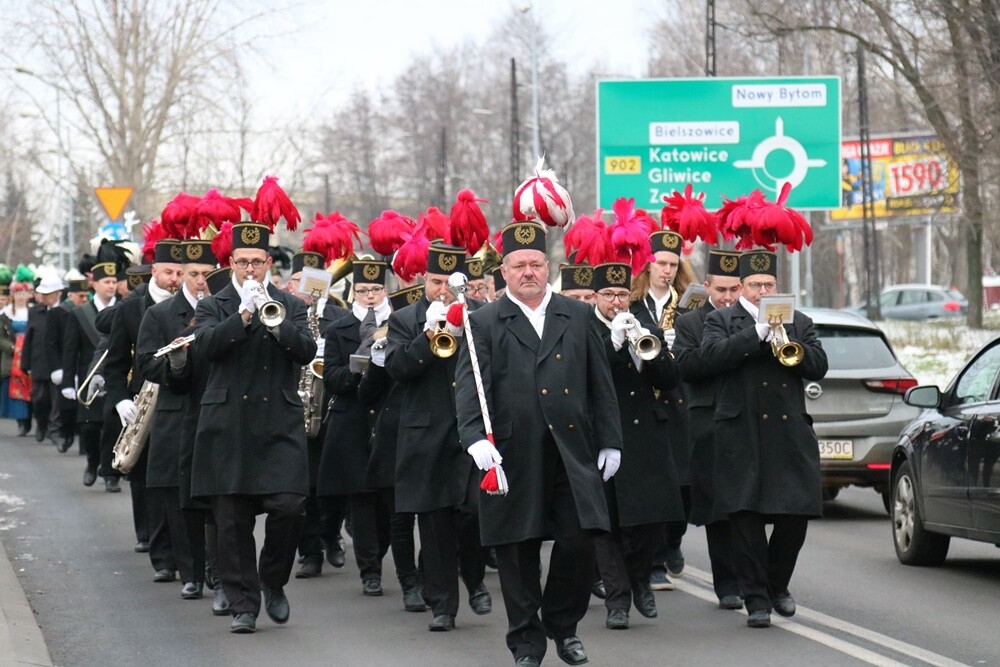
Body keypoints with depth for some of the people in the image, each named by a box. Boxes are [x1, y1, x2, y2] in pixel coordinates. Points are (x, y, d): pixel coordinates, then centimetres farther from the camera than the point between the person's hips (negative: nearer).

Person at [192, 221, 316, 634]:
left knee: (288, 505, -13)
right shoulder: (213, 308, 9)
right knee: (233, 521, 0)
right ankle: (243, 605, 8)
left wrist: (275, 321, -18)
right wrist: (244, 315, -20)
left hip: (280, 425, 0)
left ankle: (273, 582, 11)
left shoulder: (291, 306, 12)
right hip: (228, 426, 0)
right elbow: (205, 344, -10)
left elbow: (307, 351, -4)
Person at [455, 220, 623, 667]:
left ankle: (563, 625, 18)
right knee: (518, 554, 3)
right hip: (513, 457, -1)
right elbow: (470, 385, -7)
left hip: (573, 455, 2)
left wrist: (609, 442, 8)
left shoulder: (578, 317, 12)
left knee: (579, 542, -4)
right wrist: (475, 437, -22)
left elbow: (600, 384, 13)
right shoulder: (483, 324, 4)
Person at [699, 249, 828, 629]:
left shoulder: (799, 323, 17)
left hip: (791, 436, 3)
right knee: (747, 516, -5)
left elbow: (818, 367, 4)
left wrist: (786, 341, -12)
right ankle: (756, 599, 1)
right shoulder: (721, 321, 9)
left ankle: (777, 586, 22)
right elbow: (713, 356, -11)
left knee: (796, 515, 1)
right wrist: (758, 332, -16)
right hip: (743, 436, -3)